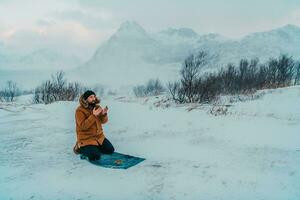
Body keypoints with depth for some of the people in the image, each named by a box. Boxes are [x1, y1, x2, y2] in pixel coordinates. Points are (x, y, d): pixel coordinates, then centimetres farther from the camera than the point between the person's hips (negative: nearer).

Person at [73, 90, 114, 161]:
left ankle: (95, 147, 22)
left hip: (99, 136, 7)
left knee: (110, 150, 4)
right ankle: (81, 148, 6)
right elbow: (83, 126, -25)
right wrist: (93, 115, -31)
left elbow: (103, 121, 4)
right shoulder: (80, 110, -16)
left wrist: (104, 114, -19)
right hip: (86, 139, -7)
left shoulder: (97, 107, 4)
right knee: (95, 156, -20)